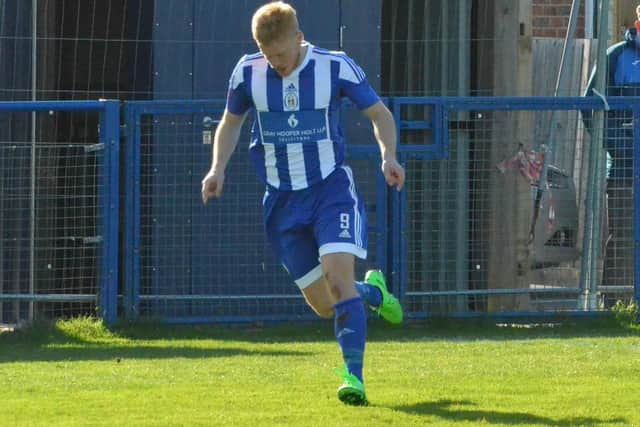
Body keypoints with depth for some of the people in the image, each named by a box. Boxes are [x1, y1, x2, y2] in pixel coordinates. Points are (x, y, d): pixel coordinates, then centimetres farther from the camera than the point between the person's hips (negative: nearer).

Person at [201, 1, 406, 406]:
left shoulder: (336, 67, -10)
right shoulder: (248, 73, -3)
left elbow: (379, 112, 1)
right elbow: (231, 121, 14)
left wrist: (389, 156, -17)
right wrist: (218, 168, -1)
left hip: (332, 186, -3)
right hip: (283, 199, 3)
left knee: (339, 274, -24)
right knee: (323, 304, 3)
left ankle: (354, 374, -25)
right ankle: (373, 292, 37)